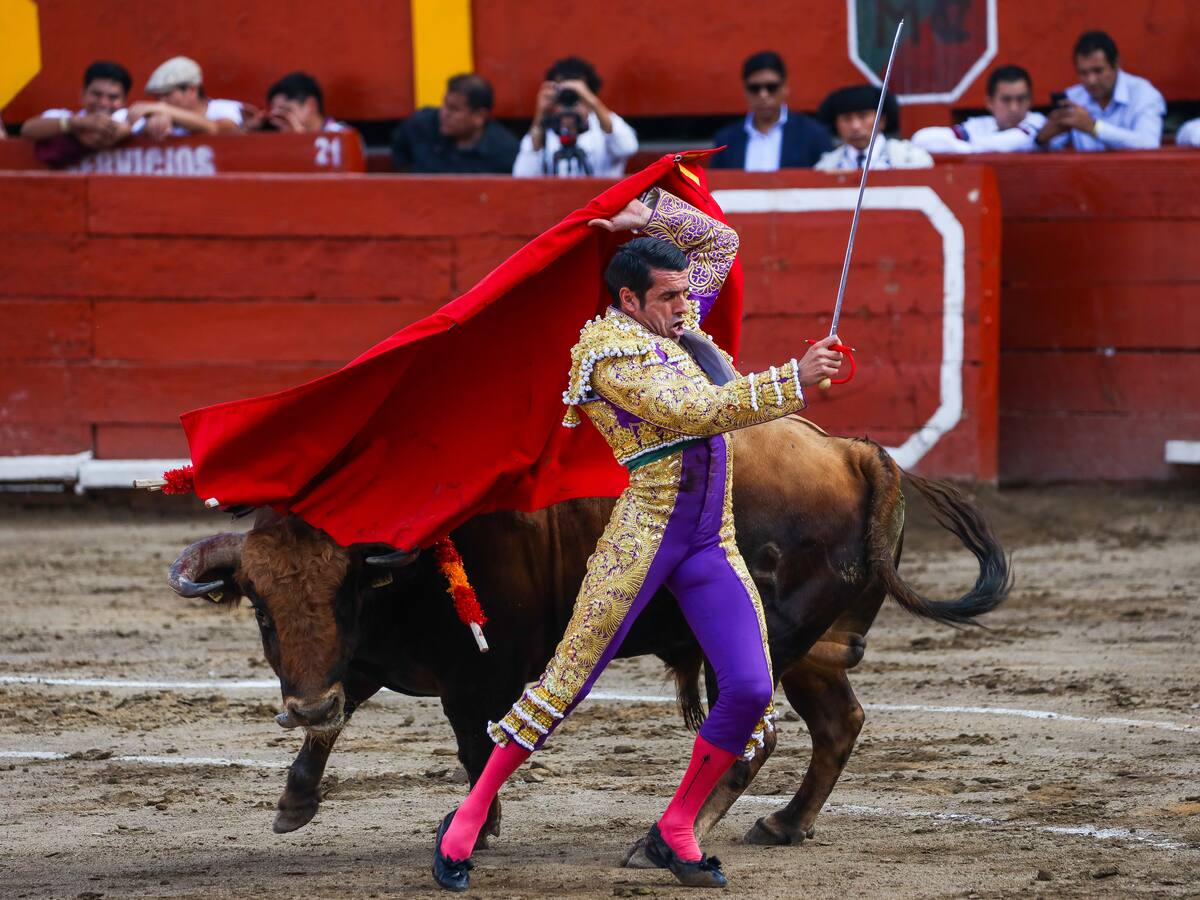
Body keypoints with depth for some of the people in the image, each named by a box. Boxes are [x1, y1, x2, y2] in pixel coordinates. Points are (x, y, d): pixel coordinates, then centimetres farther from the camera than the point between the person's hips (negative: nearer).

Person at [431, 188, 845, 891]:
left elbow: (721, 242, 28)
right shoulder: (615, 351, -9)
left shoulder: (675, 323, 14)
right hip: (643, 536, -7)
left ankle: (676, 832, 9)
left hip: (713, 540, 7)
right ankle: (468, 820, 1)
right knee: (569, 679, -8)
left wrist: (647, 214, 14)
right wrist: (794, 382, -23)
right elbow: (696, 412, -21)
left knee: (752, 688, -5)